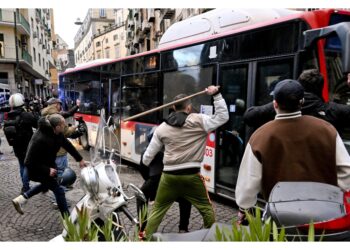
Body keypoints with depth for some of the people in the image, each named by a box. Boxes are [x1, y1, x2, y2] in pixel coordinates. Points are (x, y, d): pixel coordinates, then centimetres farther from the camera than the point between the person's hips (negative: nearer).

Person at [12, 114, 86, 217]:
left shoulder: (57, 133, -15)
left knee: (47, 184, 31)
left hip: (48, 165, 9)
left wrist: (80, 159, 3)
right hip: (38, 170, -9)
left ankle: (21, 199, 36)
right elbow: (29, 162, -31)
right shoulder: (40, 140, -37)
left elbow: (67, 145, 0)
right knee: (58, 190, -1)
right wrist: (47, 171, -29)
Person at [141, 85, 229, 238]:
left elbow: (150, 152, 11)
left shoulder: (162, 128, 6)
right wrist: (216, 95, -1)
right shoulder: (198, 121, -6)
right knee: (206, 208, 17)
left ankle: (147, 238, 23)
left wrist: (144, 164, 30)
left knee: (157, 209, 17)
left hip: (169, 175, 3)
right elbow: (222, 117, -4)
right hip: (192, 175, -2)